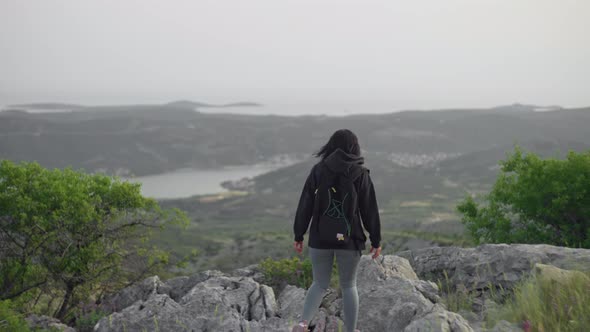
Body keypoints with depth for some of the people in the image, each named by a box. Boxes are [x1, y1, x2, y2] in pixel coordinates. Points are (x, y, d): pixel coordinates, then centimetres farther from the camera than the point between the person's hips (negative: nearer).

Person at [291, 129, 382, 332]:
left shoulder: (318, 170, -1)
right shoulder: (360, 174, -2)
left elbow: (305, 205, -1)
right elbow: (369, 210, -2)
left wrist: (299, 235, 6)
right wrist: (376, 240, 5)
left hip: (320, 238, 1)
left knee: (320, 284, 13)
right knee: (349, 286, 14)